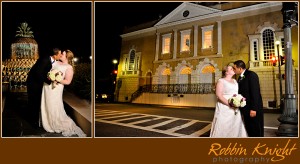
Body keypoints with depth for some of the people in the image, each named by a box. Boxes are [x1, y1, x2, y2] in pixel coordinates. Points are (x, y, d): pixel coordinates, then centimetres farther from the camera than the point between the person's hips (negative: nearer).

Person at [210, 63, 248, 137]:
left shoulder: (235, 81, 16)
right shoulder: (221, 81, -4)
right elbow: (219, 95, -12)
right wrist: (229, 104, -20)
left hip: (235, 109, 6)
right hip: (224, 109, -6)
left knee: (236, 127, 5)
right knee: (223, 128, -3)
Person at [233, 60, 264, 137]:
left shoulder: (251, 75, -13)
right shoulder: (240, 77, 12)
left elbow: (255, 92, -19)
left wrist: (253, 108, -22)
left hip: (253, 109, -8)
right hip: (246, 108, 8)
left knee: (256, 131, 4)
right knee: (249, 129, 15)